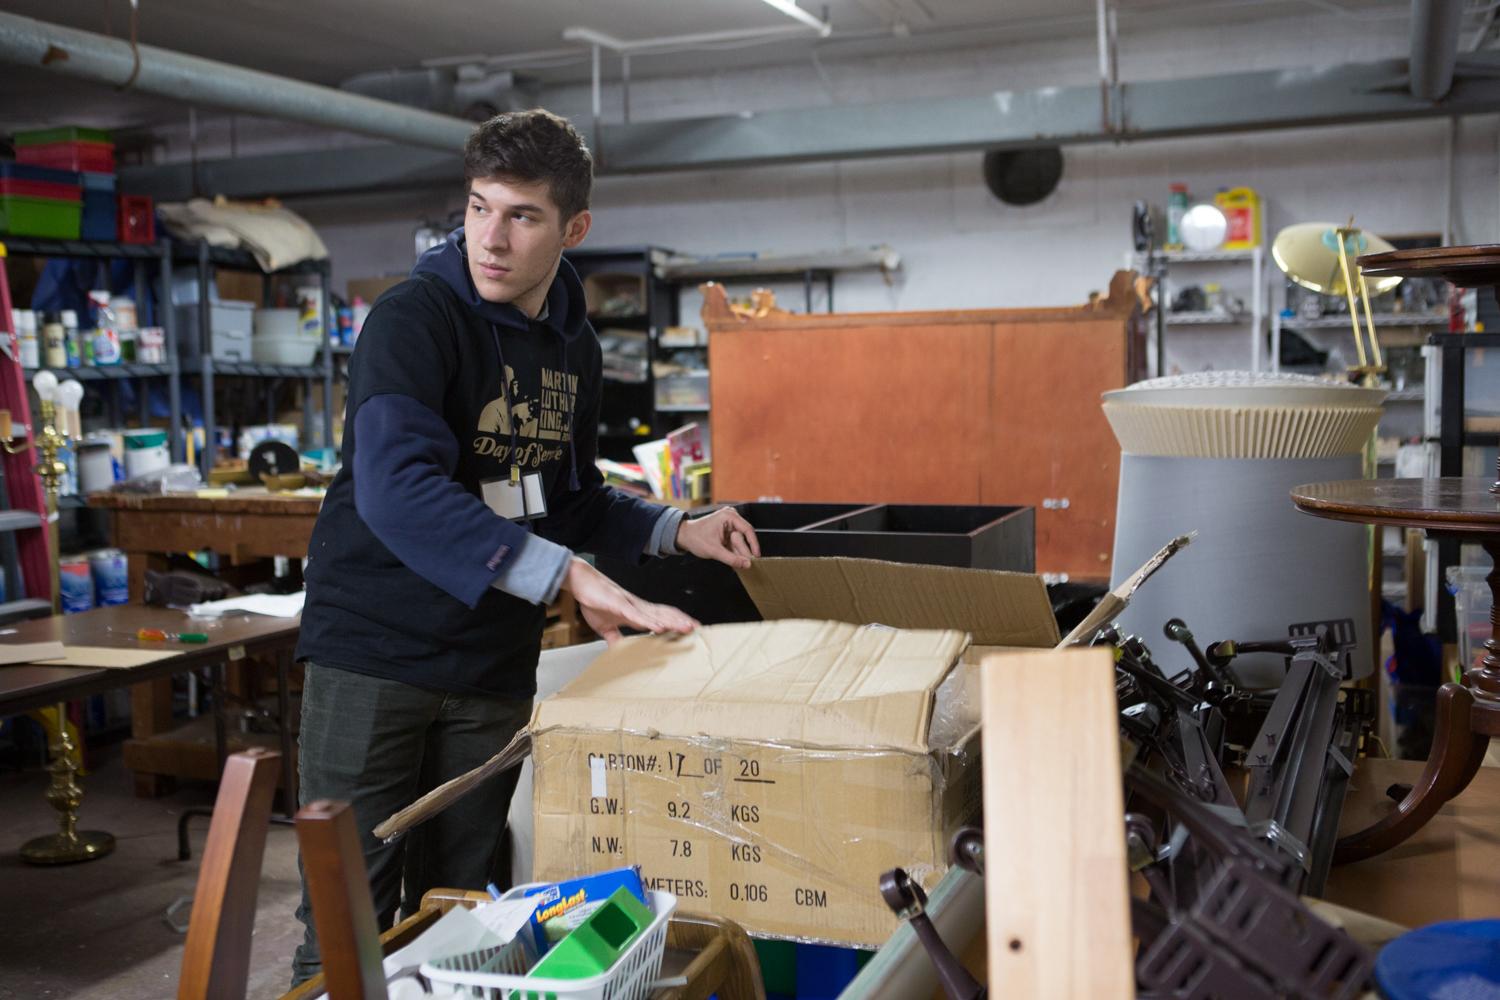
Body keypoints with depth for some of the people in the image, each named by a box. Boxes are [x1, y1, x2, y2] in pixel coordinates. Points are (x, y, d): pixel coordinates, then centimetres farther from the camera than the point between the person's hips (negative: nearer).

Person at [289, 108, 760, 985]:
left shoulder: (575, 349, 8)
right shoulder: (415, 317, -13)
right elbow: (396, 487, -30)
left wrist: (676, 532, 4)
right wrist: (568, 574, -37)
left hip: (495, 668, 6)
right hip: (377, 650, -5)